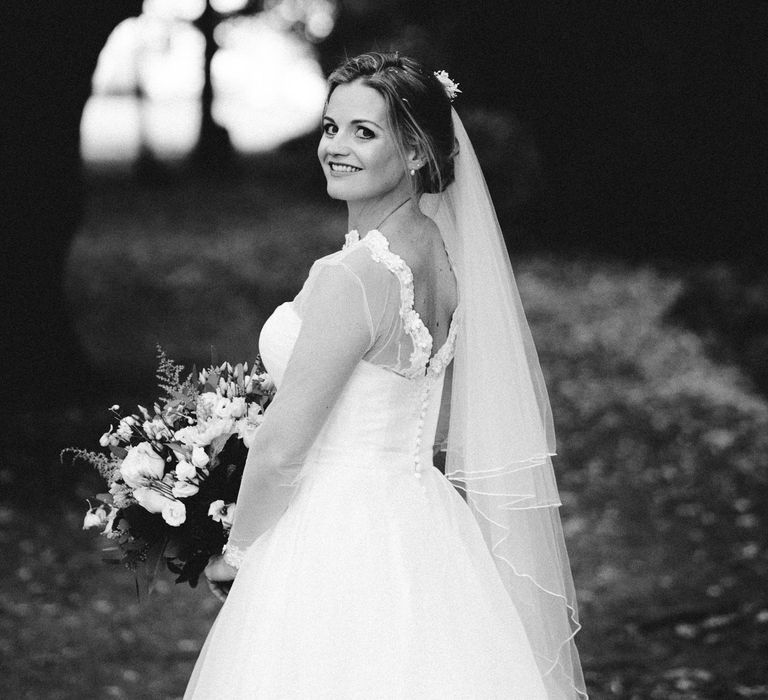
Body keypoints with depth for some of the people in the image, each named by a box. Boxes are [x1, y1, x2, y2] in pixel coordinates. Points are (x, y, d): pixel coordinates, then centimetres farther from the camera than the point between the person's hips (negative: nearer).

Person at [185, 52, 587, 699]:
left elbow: (282, 451, -18)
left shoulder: (352, 277, -22)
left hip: (338, 546, -8)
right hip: (424, 529, 8)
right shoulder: (440, 251, 4)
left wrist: (236, 551, -3)